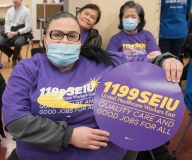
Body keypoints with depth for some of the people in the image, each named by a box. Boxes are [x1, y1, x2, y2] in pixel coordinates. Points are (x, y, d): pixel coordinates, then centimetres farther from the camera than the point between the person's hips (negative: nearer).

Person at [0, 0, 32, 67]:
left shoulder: (26, 11, -3)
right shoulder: (9, 10, 13)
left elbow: (28, 27, -9)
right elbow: (7, 24, 10)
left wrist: (16, 33, -18)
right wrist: (8, 32, -12)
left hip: (21, 33, -4)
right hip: (10, 32, 5)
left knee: (17, 43, -36)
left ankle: (14, 58, -1)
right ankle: (17, 55, 2)